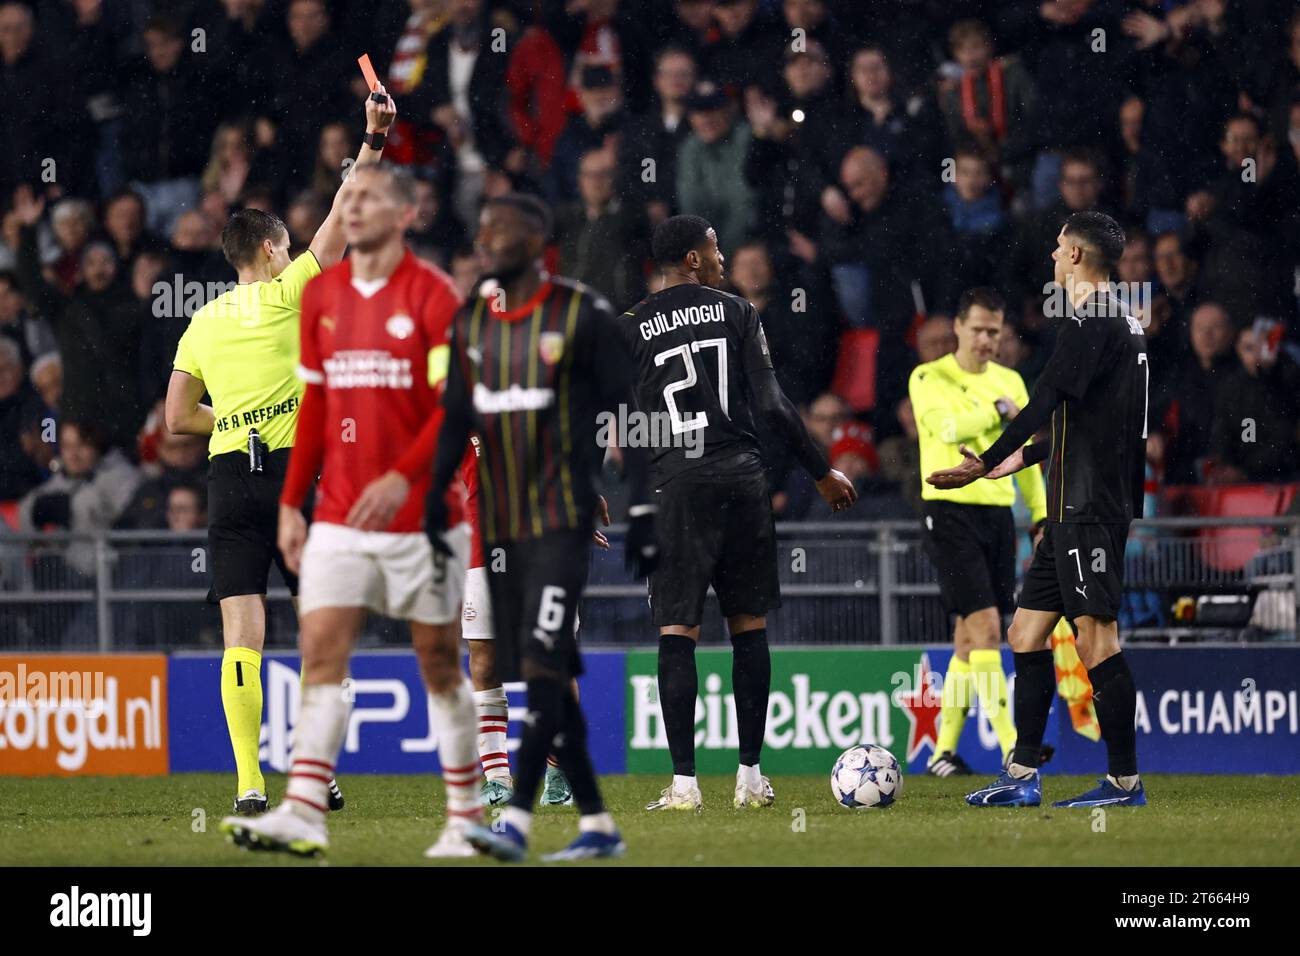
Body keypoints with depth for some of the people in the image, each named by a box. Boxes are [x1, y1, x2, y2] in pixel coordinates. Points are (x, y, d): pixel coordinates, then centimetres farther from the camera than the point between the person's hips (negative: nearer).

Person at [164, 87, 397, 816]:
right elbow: (340, 222, -3)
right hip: (295, 470, -3)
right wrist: (373, 140, -3)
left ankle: (250, 782, -15)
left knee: (243, 635, -3)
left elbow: (178, 417, 15)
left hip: (230, 476, 3)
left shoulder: (203, 324, 14)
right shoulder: (285, 294, 2)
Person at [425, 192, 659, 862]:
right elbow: (456, 422, 14)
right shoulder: (471, 323, 12)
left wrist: (641, 511, -8)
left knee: (543, 663, -17)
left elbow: (625, 416, -4)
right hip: (500, 524, 7)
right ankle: (596, 825, 14)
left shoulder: (582, 316, -5)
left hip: (562, 518, -6)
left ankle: (517, 820, -25)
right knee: (537, 677, 7)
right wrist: (434, 499, 2)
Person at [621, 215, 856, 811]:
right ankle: (750, 776, 10)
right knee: (748, 627, 10)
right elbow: (772, 407, -1)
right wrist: (822, 474, 7)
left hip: (675, 488, 0)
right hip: (742, 480, 0)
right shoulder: (736, 314, 4)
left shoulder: (630, 328, 5)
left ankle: (684, 783, -8)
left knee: (676, 635, -1)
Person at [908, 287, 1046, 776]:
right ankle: (1011, 748, -19)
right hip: (949, 511, -6)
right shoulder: (929, 379, -4)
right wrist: (998, 410, -16)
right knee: (985, 627, -15)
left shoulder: (1010, 382, 14)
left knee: (968, 638, 6)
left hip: (998, 513, 6)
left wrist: (1042, 515, 15)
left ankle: (943, 751, 13)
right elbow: (947, 426, -23)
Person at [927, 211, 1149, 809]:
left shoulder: (1091, 322, -12)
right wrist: (1021, 458, 35)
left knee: (1095, 638, -10)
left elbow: (1047, 400, -22)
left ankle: (1125, 782, -8)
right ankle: (1022, 777, 12)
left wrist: (989, 462, -23)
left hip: (1090, 507, -10)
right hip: (1074, 510, 10)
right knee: (1027, 632, 11)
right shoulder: (1121, 322, 19)